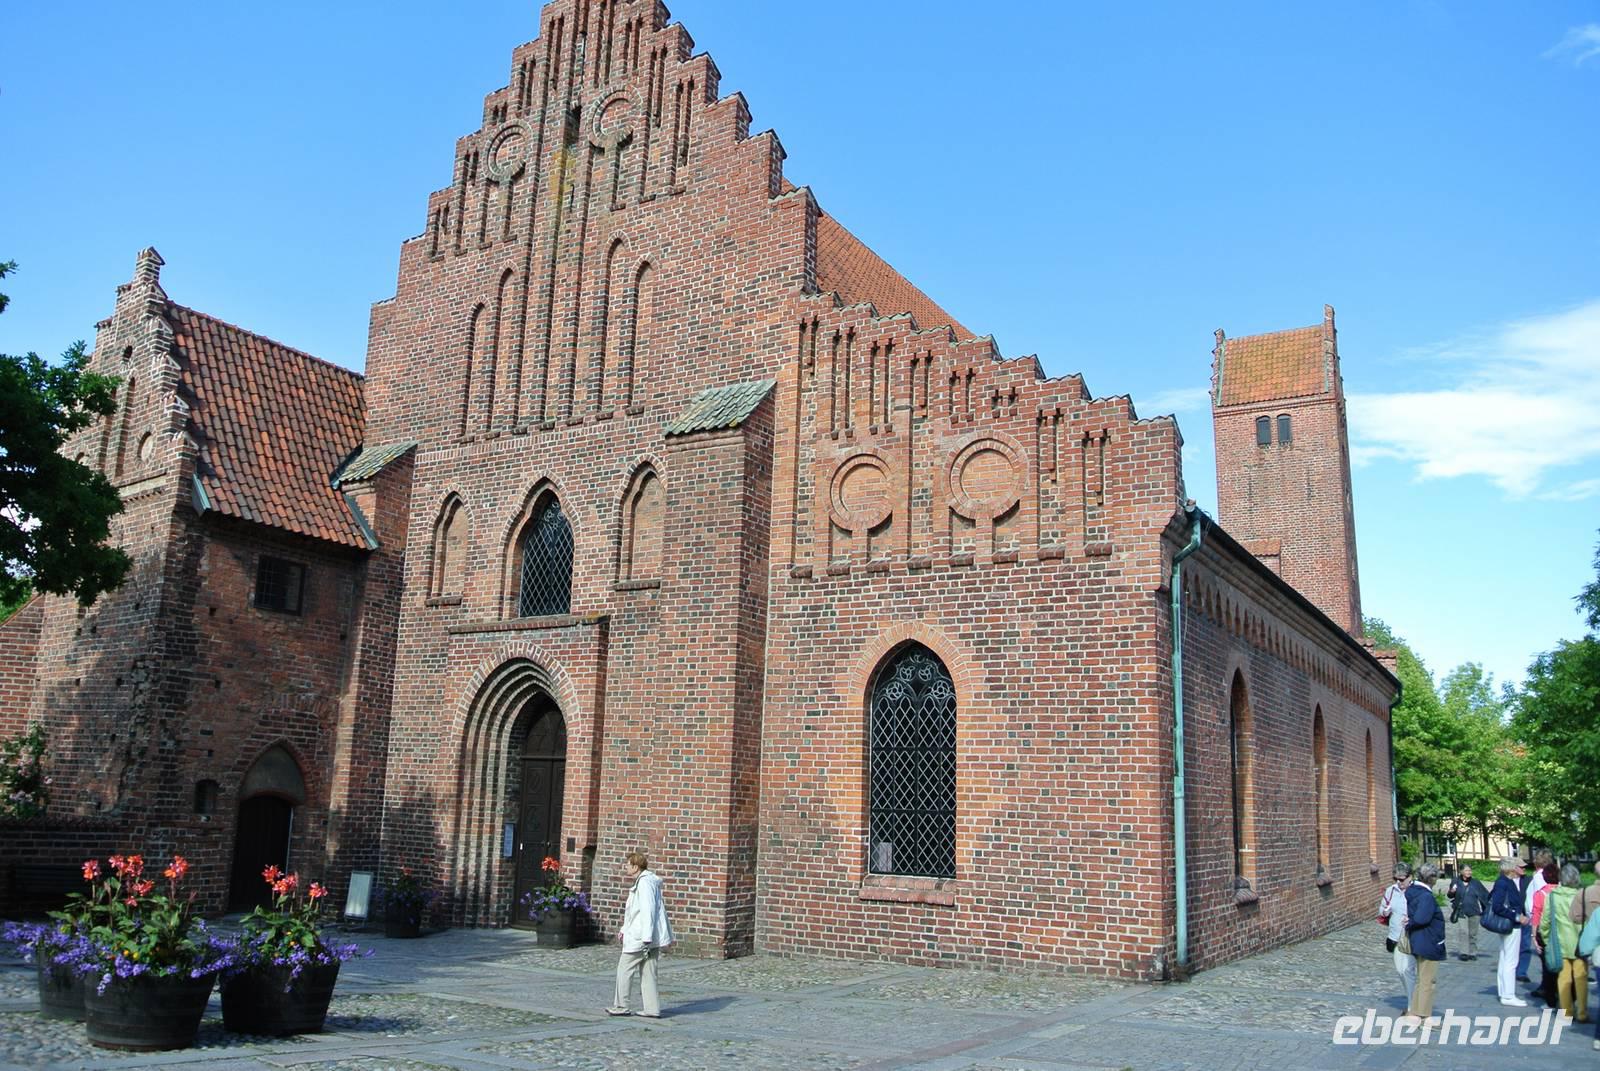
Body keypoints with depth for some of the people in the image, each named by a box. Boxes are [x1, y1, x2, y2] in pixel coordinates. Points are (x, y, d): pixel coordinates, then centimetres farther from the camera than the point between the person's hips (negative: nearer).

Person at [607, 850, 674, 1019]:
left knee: (624, 969, 2)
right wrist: (624, 929, 26)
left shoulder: (645, 883, -16)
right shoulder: (644, 882, 17)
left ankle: (620, 1006, 9)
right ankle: (652, 1009, 9)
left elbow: (648, 911, -21)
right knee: (648, 973, 10)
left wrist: (646, 938, -23)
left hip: (640, 938, -10)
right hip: (650, 937, 10)